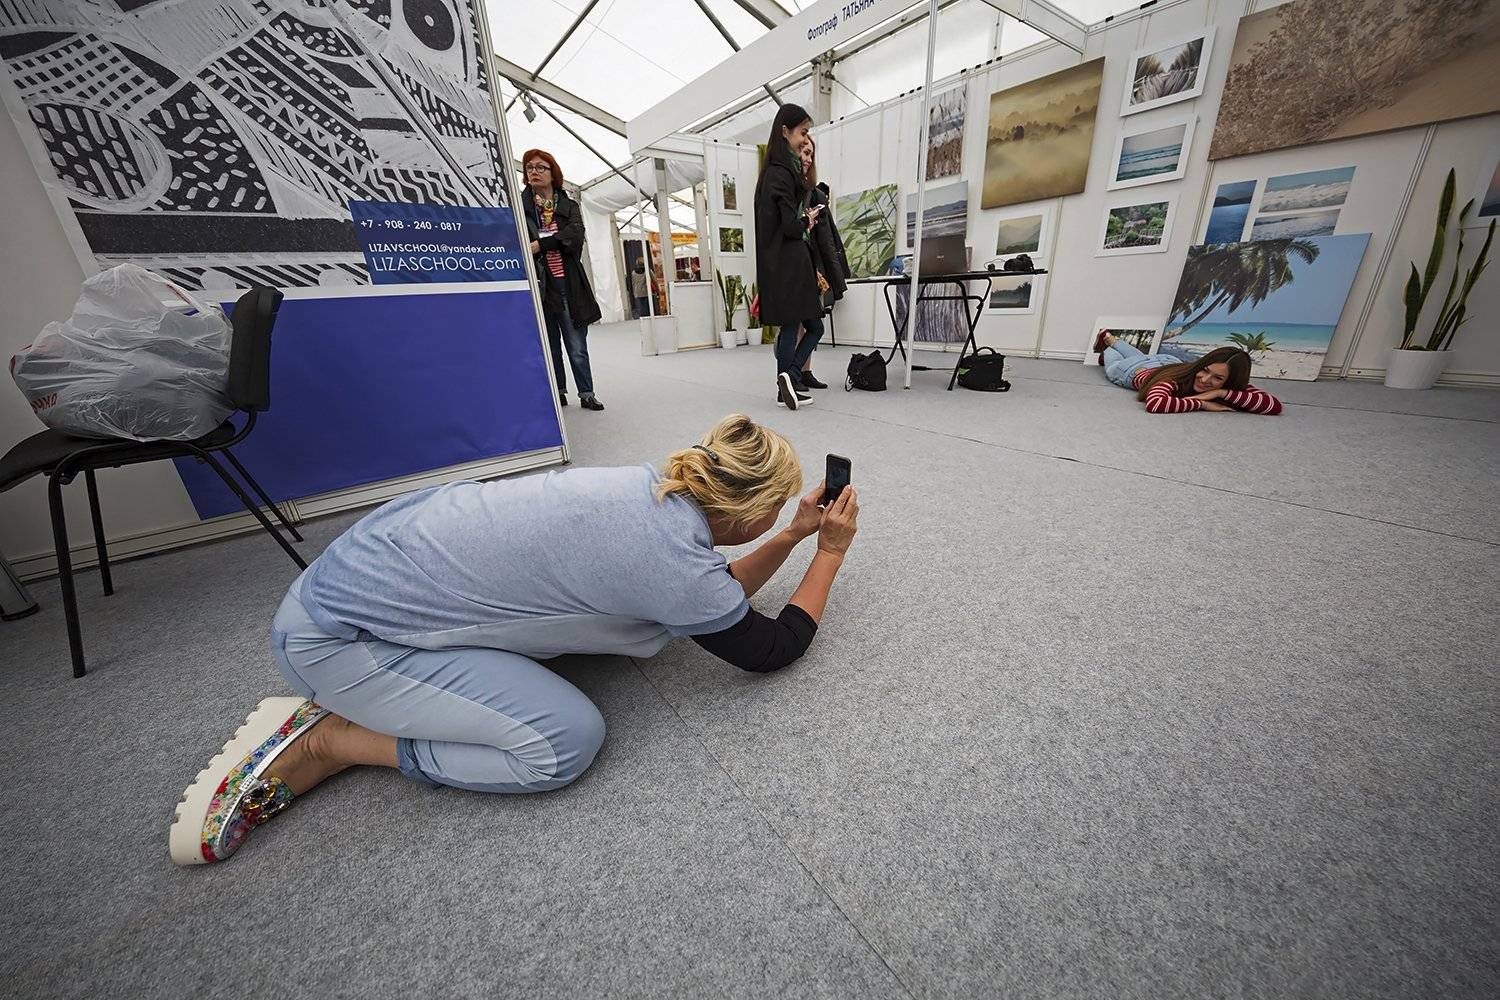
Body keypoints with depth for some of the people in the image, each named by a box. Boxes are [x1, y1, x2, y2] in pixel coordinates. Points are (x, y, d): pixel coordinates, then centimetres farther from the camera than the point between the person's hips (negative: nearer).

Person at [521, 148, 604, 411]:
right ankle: (558, 393, 16)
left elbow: (576, 234, -7)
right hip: (540, 286, 0)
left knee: (578, 348, 0)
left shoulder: (569, 206, 12)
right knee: (550, 346, 6)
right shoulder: (519, 205, 9)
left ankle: (586, 393, 9)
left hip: (569, 285, 0)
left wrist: (539, 245, -18)